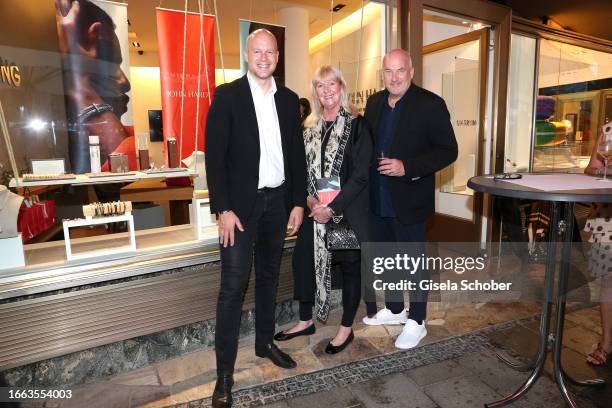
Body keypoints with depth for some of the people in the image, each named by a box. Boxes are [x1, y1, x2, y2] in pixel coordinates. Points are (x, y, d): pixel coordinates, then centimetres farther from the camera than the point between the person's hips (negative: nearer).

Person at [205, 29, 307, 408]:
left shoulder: (289, 99, 9)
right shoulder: (227, 95, -4)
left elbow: (297, 154, 10)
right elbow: (215, 156, -9)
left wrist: (298, 202, 5)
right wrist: (224, 209, -15)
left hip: (278, 201, 5)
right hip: (241, 203, -4)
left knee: (269, 276, 15)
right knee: (234, 285, -3)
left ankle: (265, 341, 34)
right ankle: (225, 371, 10)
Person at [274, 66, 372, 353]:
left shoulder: (356, 125, -6)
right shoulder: (310, 127, 10)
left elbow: (361, 174, -12)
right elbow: (302, 168, 10)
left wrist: (333, 208, -17)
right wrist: (308, 199, -7)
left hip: (346, 211, -5)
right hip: (314, 210, 5)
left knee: (350, 266, 8)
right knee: (303, 261, 10)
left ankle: (346, 328, 27)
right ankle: (306, 321, 31)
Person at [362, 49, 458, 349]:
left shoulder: (430, 104, -10)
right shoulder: (374, 102, 8)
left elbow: (448, 150, -12)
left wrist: (407, 167, -22)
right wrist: (369, 169, 0)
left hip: (409, 199, -6)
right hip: (377, 200, 6)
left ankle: (416, 322, 25)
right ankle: (394, 309, 39)